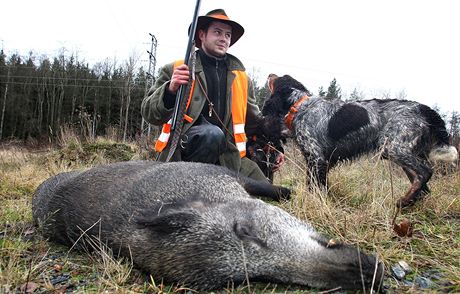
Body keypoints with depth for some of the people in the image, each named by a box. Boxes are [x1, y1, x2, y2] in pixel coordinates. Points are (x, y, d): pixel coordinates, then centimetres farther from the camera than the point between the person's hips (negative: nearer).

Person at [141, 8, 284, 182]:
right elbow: (149, 114, 1)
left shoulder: (241, 78, 18)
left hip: (227, 156, 5)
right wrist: (171, 90, -18)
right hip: (183, 148, -4)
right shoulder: (175, 70, 7)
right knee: (213, 133, -35)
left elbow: (254, 122, 27)